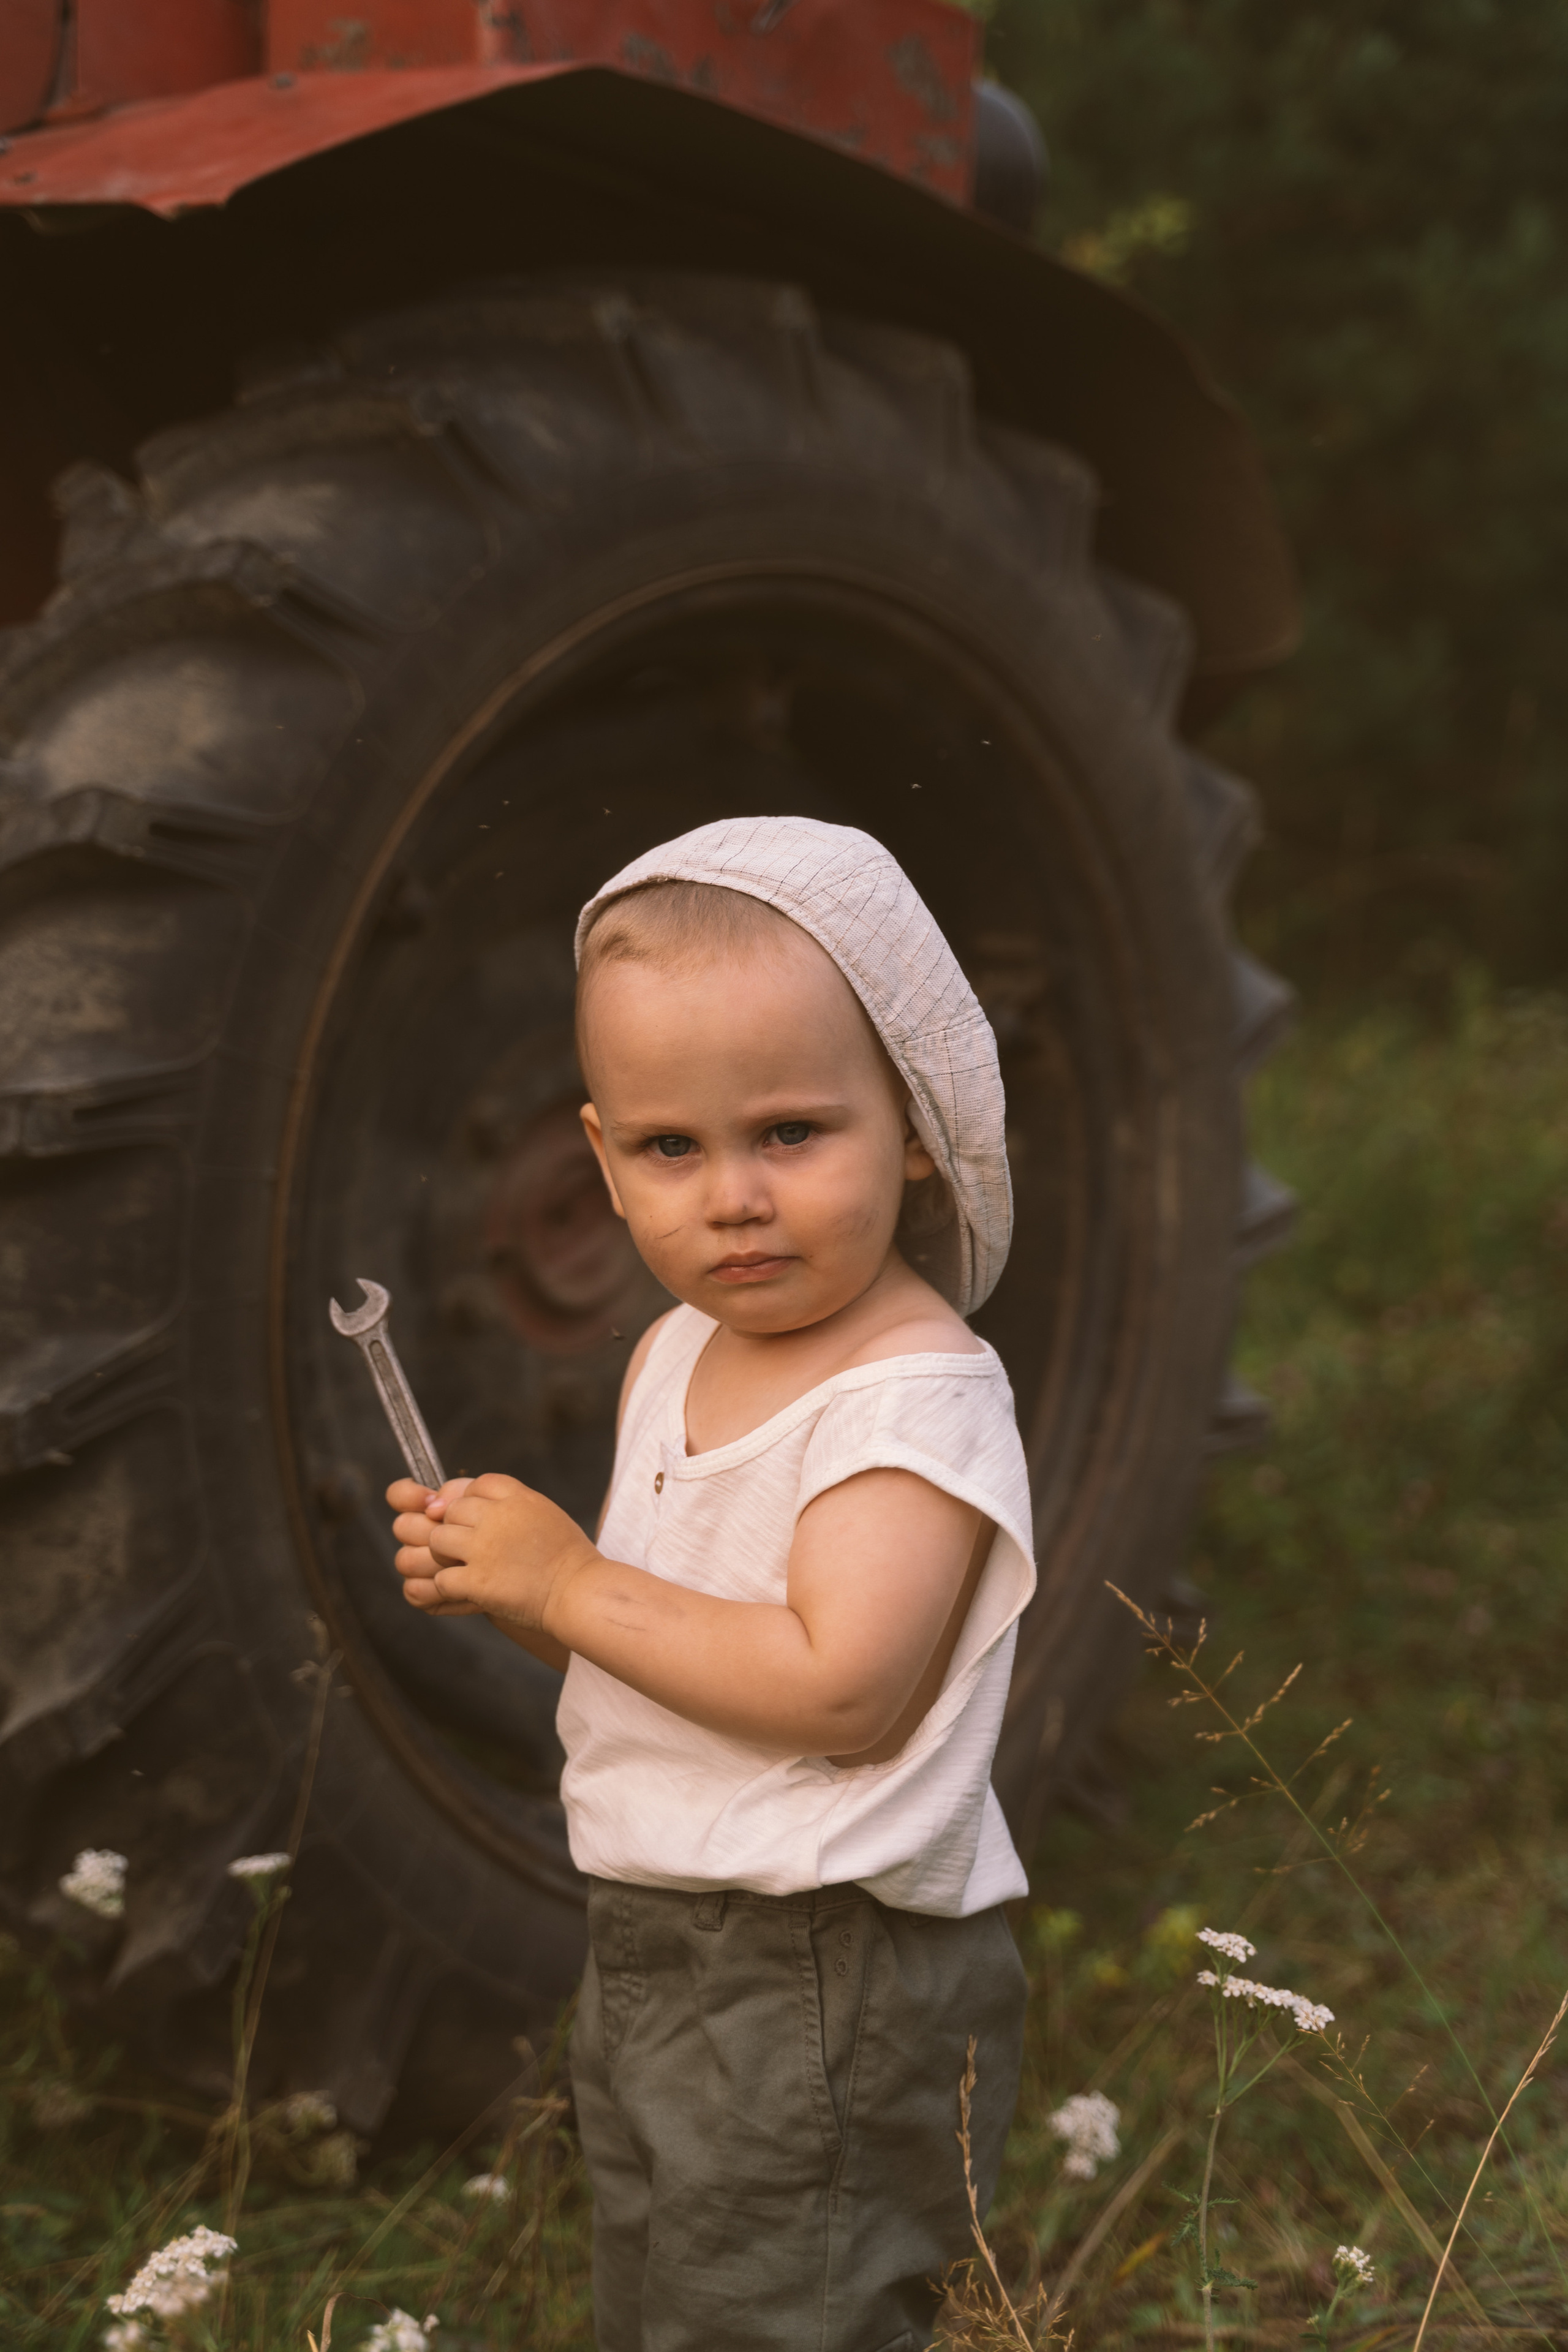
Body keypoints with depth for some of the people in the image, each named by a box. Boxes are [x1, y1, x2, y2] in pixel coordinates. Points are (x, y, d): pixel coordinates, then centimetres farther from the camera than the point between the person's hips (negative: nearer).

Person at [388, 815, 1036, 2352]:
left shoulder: (919, 1394, -20)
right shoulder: (677, 1359, 7)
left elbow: (839, 1686, -30)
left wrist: (568, 1584, -21)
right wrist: (501, 1584, -4)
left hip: (824, 1991, -9)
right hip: (648, 1956, 9)